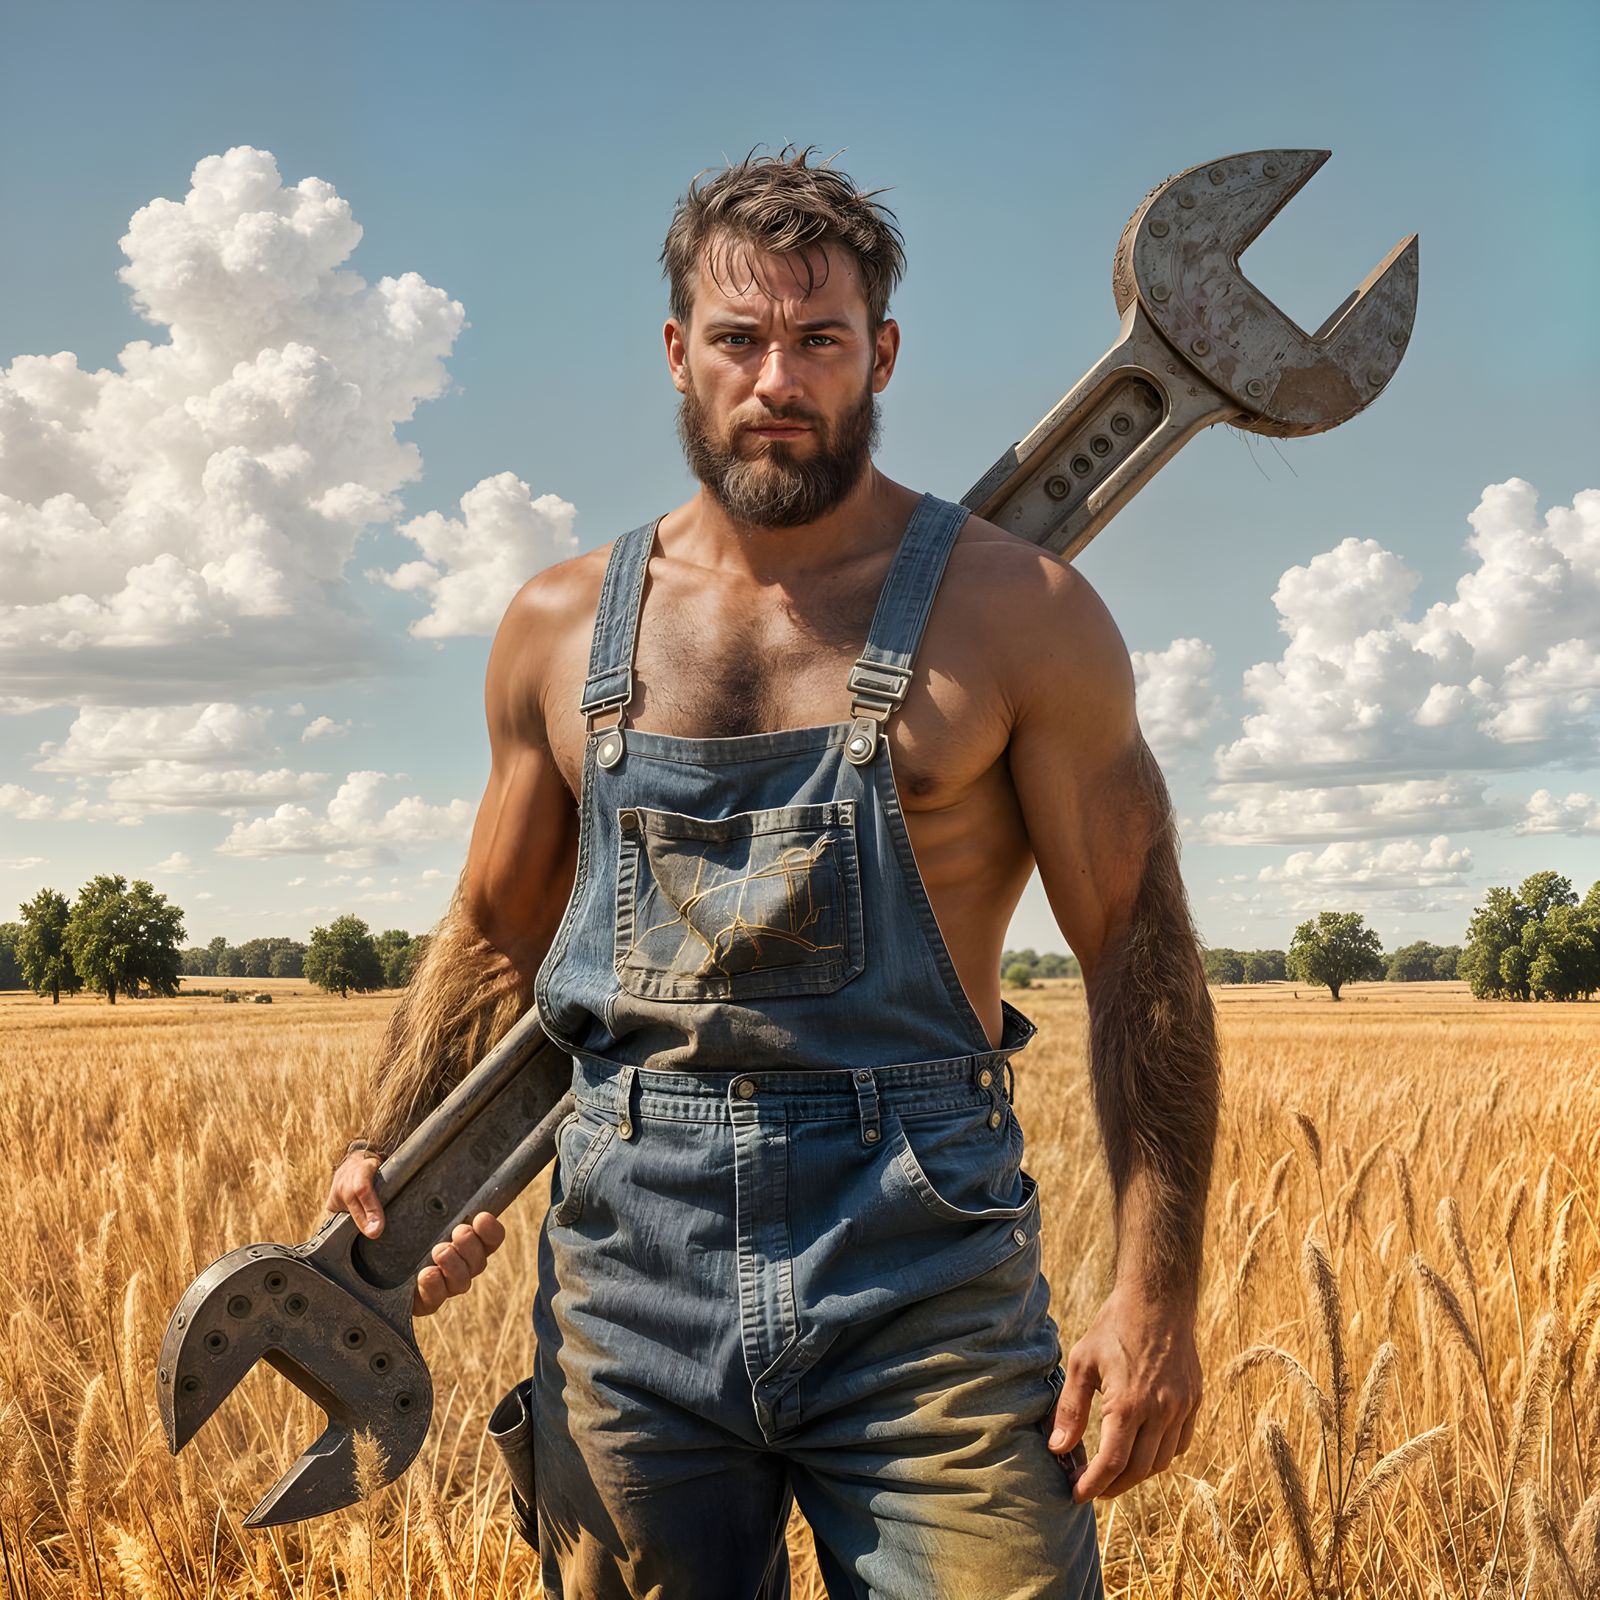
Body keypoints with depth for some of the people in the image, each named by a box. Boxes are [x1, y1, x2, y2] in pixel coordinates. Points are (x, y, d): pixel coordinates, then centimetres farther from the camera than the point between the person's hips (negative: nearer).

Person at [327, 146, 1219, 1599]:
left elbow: (1142, 955, -2)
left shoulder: (1019, 611, -2)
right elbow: (492, 936, 18)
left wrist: (1156, 1288, -9)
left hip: (925, 1270, -3)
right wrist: (389, 1163, 4)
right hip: (629, 1261, 3)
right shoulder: (561, 629, 9)